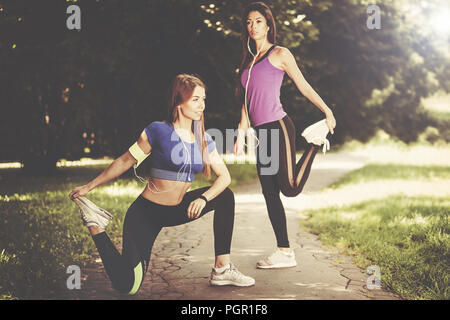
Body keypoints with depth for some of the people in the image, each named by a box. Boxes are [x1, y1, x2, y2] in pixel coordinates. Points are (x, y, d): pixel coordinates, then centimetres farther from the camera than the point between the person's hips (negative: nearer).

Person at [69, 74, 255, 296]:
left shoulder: (204, 140, 3)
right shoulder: (158, 131, -14)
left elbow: (224, 176, -2)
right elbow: (125, 162, -6)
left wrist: (203, 198, -21)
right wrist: (88, 187, -2)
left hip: (177, 210, 6)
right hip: (146, 213, -6)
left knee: (225, 196, -8)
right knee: (127, 287, -13)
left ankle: (222, 269, -3)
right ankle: (96, 227, 10)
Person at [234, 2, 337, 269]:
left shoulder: (279, 54, 0)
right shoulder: (249, 60, 18)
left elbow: (303, 86, 3)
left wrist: (327, 111, 4)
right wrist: (241, 134, 14)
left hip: (278, 127, -7)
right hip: (262, 134, 7)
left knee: (290, 188, -11)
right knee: (270, 194, 4)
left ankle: (316, 141, 13)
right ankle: (285, 253, 8)